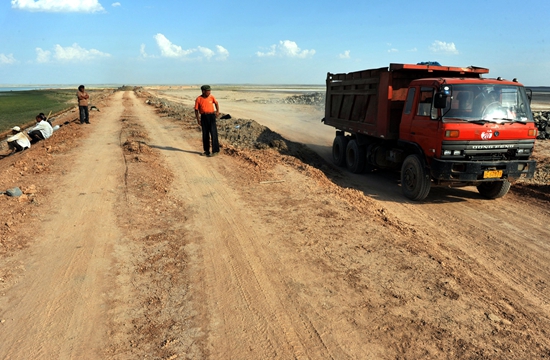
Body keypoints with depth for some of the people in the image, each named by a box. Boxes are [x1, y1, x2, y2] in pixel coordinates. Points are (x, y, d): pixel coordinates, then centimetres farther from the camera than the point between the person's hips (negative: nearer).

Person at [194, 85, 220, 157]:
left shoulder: (211, 97, 1)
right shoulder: (198, 99, -4)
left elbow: (216, 103, 21)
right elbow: (196, 110, 1)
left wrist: (218, 111, 8)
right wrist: (198, 120, -4)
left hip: (211, 116, 0)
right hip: (203, 117, 0)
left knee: (213, 133, -7)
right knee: (205, 134, 7)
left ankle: (215, 150, -4)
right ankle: (206, 150, 18)